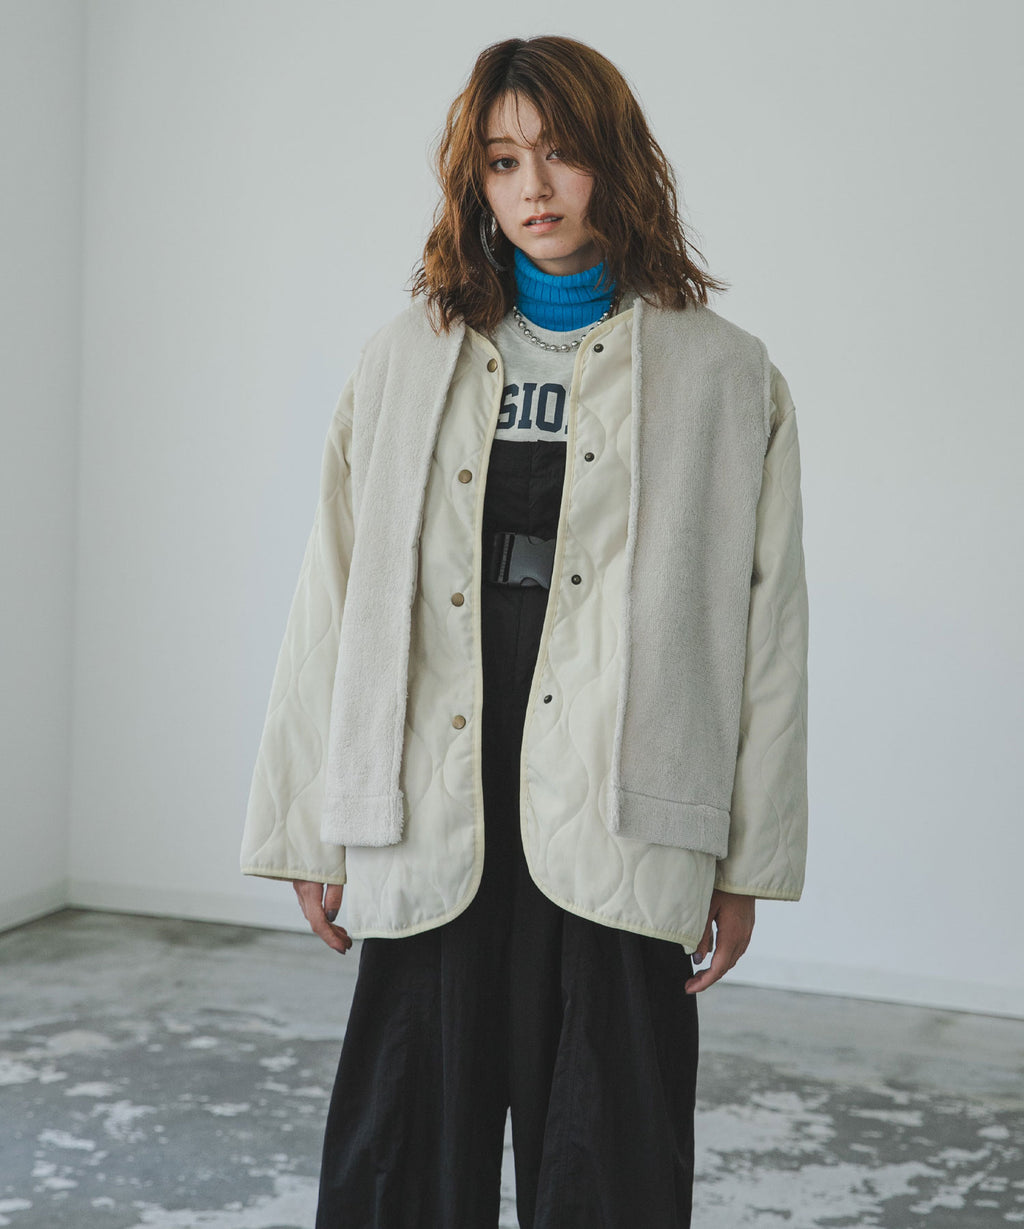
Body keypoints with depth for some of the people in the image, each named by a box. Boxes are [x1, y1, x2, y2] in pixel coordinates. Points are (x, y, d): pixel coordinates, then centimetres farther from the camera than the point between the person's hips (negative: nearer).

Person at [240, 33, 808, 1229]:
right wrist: (311, 830, 5)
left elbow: (767, 629, 3)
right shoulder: (406, 359, 10)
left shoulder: (726, 377, 5)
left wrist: (747, 862, 1)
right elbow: (333, 600, 8)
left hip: (613, 832, -1)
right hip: (430, 824, 2)